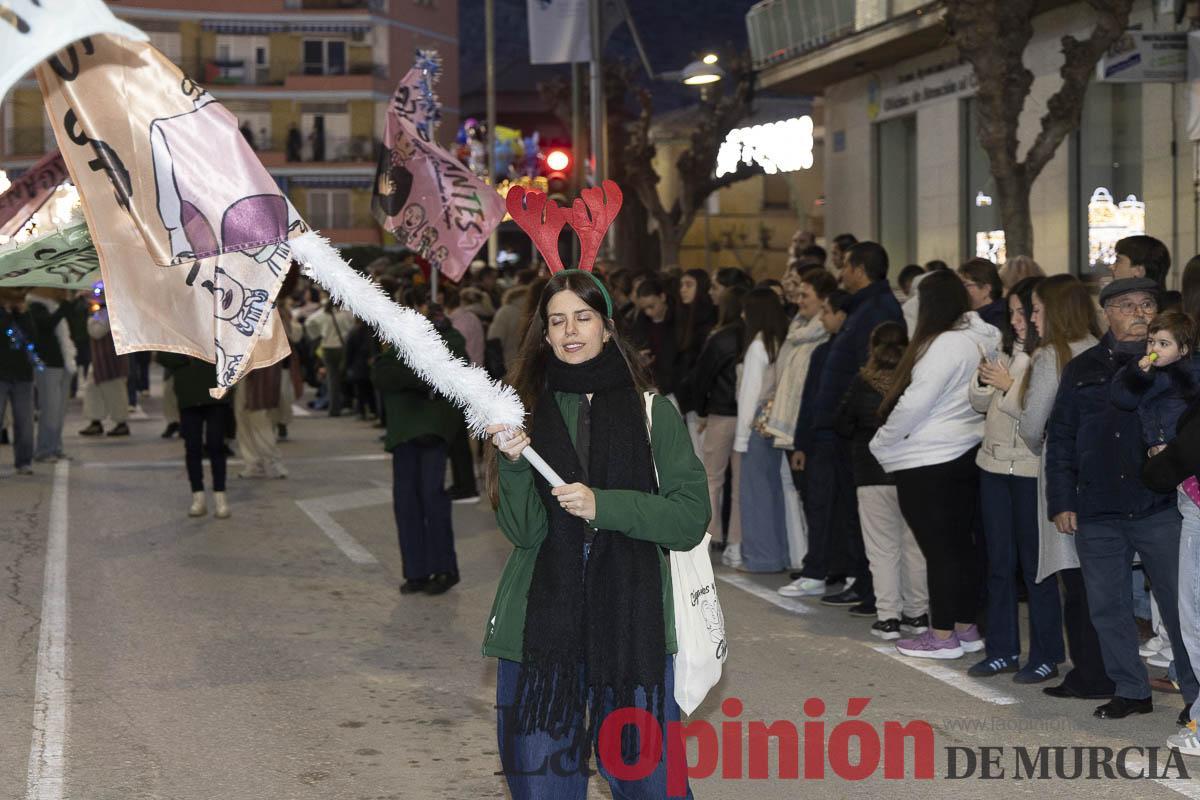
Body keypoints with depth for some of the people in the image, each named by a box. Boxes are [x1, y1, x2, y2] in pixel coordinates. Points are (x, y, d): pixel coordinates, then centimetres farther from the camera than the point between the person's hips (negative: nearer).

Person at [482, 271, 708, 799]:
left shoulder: (653, 412, 2)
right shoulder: (528, 412, 6)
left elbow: (691, 518, -4)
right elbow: (523, 531, -1)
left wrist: (603, 505, -15)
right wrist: (513, 462, -18)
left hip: (633, 626, -1)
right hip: (540, 628, 1)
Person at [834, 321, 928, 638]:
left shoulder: (863, 382, -5)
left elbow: (843, 426, 2)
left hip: (874, 475, -2)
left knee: (882, 549, 2)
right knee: (914, 545, 11)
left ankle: (888, 617, -1)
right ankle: (917, 613, 17)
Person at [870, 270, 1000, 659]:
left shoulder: (945, 344, -17)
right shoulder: (979, 341, 9)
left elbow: (915, 403, -19)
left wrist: (881, 442, -5)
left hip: (928, 462, -9)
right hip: (964, 454, 9)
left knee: (938, 547, -2)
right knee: (960, 544, 14)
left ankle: (943, 635, 4)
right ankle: (966, 628, 21)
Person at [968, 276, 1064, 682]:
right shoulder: (1010, 351, 10)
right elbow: (980, 403, 16)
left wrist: (1008, 386, -16)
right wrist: (984, 380, -4)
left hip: (1031, 470, -8)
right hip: (995, 465, 8)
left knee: (1035, 565, 1)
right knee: (999, 563, 13)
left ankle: (1047, 656, 12)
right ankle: (1002, 650, 22)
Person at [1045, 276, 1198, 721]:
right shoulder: (1082, 370, 11)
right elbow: (1060, 440, 11)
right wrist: (1061, 502, 6)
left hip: (1161, 507, -3)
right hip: (1096, 515, 3)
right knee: (1107, 607, 8)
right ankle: (1131, 691, 21)